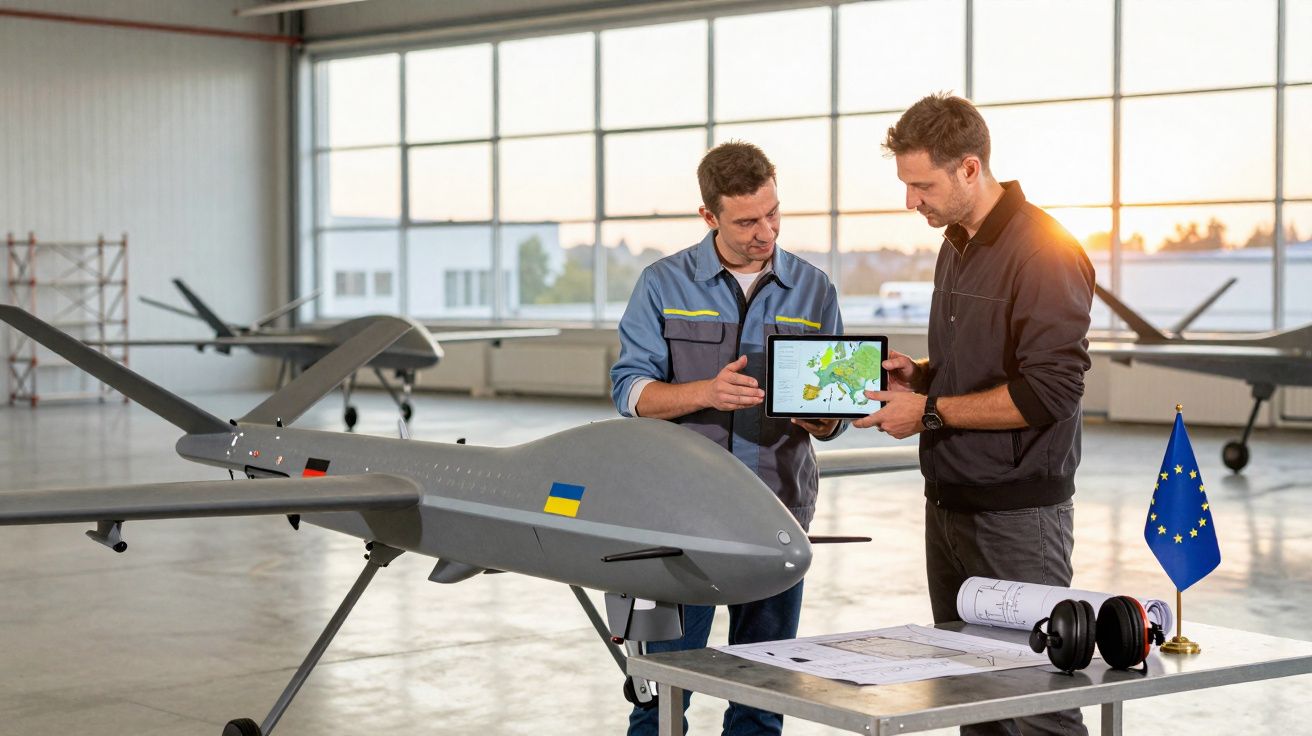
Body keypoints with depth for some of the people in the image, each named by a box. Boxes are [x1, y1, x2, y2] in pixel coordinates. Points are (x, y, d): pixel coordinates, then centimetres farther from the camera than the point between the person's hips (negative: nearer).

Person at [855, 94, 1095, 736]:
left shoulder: (1044, 252, -15)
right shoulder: (956, 247, 15)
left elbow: (1050, 390, -22)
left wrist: (931, 412, -16)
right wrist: (918, 375, 7)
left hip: (1018, 515, -9)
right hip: (949, 504, 9)